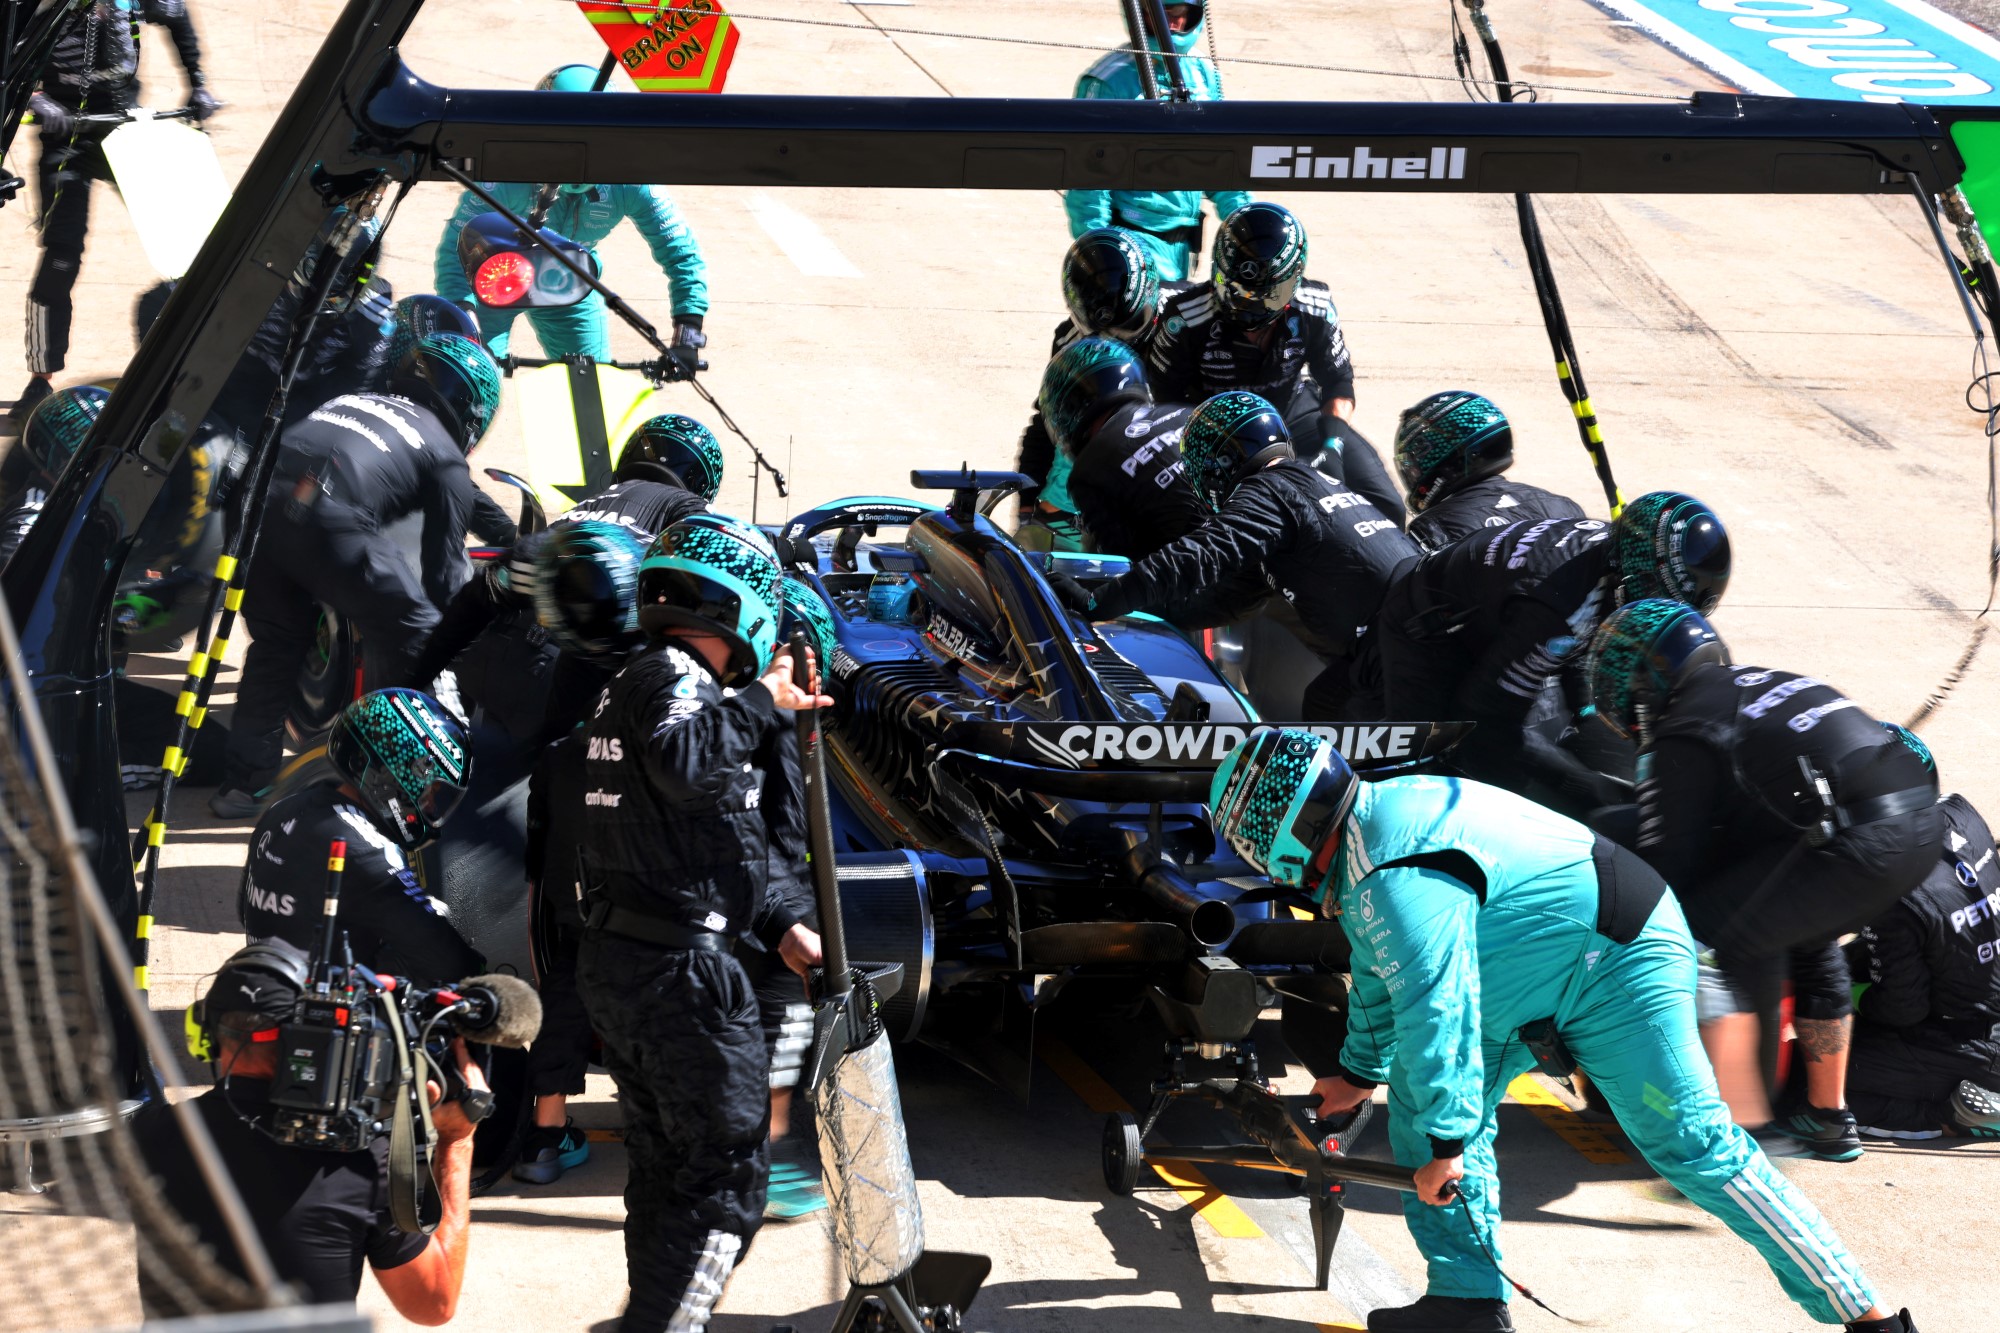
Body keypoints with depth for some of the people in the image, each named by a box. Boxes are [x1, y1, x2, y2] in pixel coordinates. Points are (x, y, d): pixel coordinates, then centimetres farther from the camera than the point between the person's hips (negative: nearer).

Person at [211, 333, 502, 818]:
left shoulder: (352, 401, 36)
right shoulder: (446, 458, 20)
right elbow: (445, 563, 18)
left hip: (259, 503, 6)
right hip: (332, 523, -6)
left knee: (276, 642, 26)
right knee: (410, 638, 12)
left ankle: (241, 783, 27)